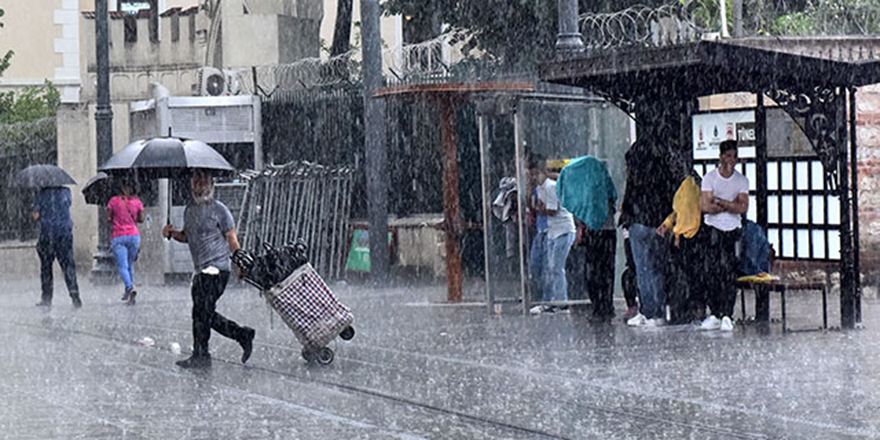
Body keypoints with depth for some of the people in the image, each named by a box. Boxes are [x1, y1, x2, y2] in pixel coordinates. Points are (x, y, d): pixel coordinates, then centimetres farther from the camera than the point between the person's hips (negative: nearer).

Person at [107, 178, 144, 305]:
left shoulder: (114, 201, -2)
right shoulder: (137, 201, 3)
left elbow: (108, 219, 0)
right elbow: (141, 219, 8)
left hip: (118, 236, -3)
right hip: (134, 235, 3)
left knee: (122, 266, -9)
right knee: (130, 265, 15)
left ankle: (130, 288, -32)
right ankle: (128, 294, 18)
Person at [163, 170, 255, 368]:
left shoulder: (219, 210, -6)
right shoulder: (189, 210, 15)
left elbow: (232, 240, -5)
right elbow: (187, 236, 26)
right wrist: (172, 233, 5)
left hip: (216, 269, -8)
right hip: (201, 270, 8)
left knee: (202, 312, -8)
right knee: (207, 314, 8)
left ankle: (200, 356, -1)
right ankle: (243, 334, 19)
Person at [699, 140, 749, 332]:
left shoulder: (742, 180, 6)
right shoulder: (710, 178, 1)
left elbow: (743, 208, -5)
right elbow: (706, 206, -9)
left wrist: (720, 202, -11)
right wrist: (732, 205, -7)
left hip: (733, 230, 1)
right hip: (713, 229, 0)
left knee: (729, 273, -7)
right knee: (713, 271, -2)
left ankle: (727, 315, -8)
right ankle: (714, 314, 2)